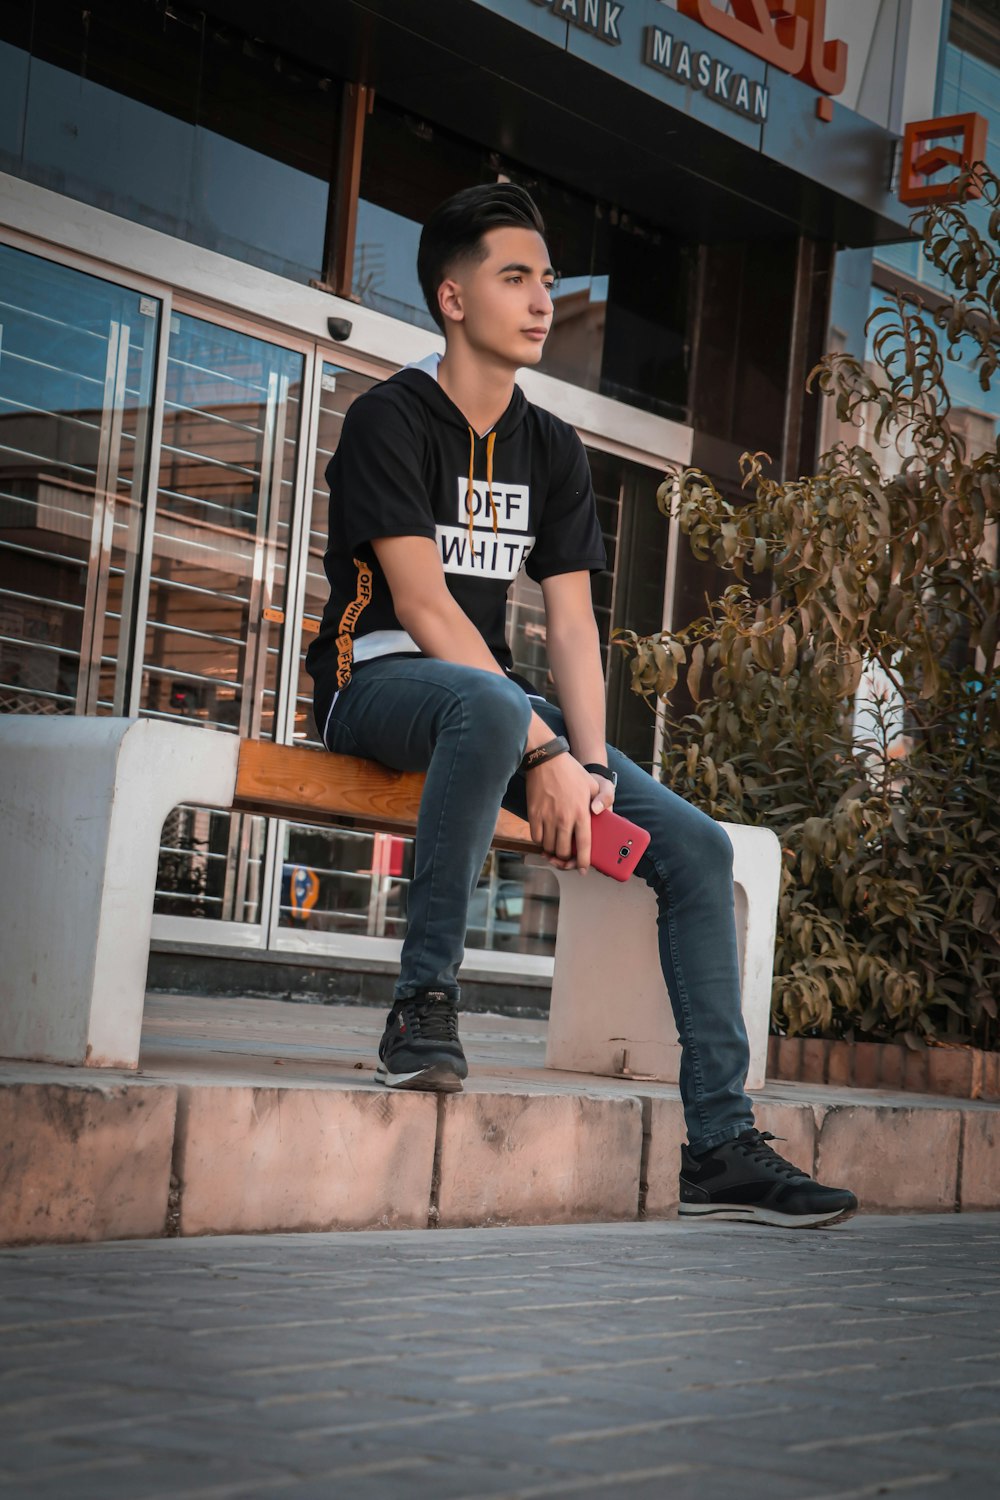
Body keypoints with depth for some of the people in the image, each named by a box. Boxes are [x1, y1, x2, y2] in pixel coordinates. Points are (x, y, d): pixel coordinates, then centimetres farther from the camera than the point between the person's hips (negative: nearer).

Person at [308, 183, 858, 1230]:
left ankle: (719, 1145, -8)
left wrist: (587, 763, -14)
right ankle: (423, 998, -30)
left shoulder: (551, 452, 13)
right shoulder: (392, 419, -7)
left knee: (696, 847, -9)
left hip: (490, 696, 7)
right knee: (491, 703, -43)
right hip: (378, 682, -7)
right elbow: (421, 606, -18)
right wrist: (543, 751, -25)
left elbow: (570, 623, 5)